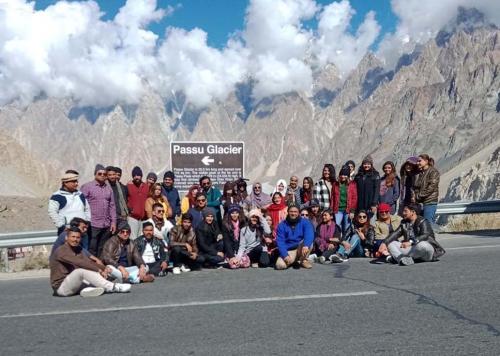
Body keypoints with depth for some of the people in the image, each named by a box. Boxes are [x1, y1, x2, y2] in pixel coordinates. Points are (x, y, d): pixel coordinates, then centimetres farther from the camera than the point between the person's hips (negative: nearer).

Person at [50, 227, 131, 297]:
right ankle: (112, 288, -27)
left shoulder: (78, 250, 11)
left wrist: (104, 268, -20)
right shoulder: (61, 250, -15)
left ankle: (86, 289, -25)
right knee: (83, 270, -30)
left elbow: (89, 262, -3)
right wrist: (98, 270, -30)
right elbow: (79, 263, -27)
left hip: (72, 283, 8)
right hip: (61, 287, -8)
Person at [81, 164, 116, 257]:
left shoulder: (109, 188, 13)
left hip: (107, 226, 5)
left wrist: (113, 221, 8)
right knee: (91, 250, -1)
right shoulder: (87, 187, -2)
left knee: (103, 250, 10)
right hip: (93, 225, -5)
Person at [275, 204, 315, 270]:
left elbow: (309, 235, -24)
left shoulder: (305, 222, -5)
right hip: (288, 251, 1)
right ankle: (294, 260, 8)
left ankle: (303, 260, -6)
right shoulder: (282, 225, -3)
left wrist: (306, 245, -44)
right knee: (280, 265, -26)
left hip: (301, 248, -1)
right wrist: (285, 255, -23)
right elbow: (280, 242, -9)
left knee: (308, 241, -31)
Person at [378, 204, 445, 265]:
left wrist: (410, 242, -43)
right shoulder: (404, 223, 11)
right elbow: (395, 234, 0)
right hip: (412, 248, 6)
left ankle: (397, 257, -26)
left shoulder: (423, 222, -10)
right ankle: (404, 260, -38)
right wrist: (384, 243, -16)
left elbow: (425, 236, -27)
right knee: (391, 244, -9)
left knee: (422, 245, -40)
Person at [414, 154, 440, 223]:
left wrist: (419, 196, -13)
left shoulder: (433, 172, -5)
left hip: (430, 202, -7)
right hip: (419, 202, 7)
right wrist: (415, 196, -1)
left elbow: (431, 187, -15)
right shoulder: (419, 173, 17)